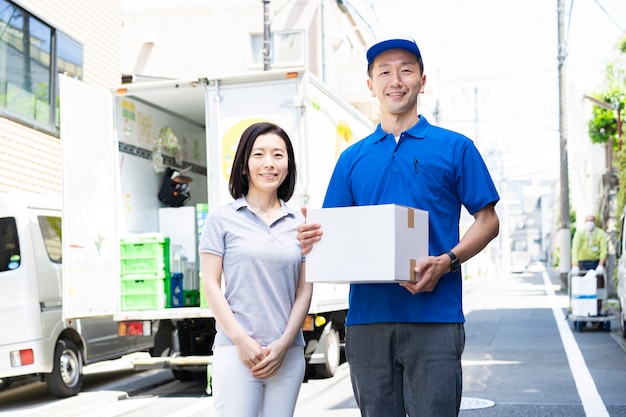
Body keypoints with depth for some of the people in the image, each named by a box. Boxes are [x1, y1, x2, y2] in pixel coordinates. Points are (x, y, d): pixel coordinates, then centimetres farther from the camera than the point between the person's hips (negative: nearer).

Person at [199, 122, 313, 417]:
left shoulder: (299, 223, 11)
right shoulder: (222, 219, 4)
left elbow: (305, 290, 8)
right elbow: (211, 285, 0)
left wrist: (283, 344, -4)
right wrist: (242, 341, -9)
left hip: (288, 353, 3)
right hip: (236, 350, -3)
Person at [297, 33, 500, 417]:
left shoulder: (455, 148, 7)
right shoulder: (353, 158, 16)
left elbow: (488, 221, 4)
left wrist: (446, 262, -13)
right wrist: (313, 238, -8)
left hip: (434, 314, -3)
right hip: (367, 316, 3)